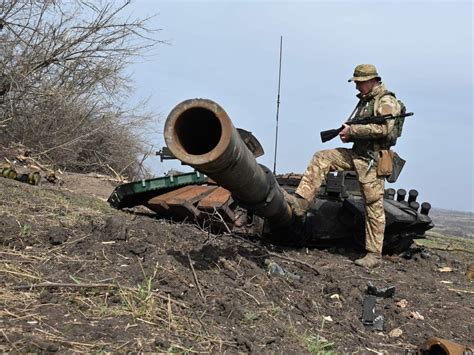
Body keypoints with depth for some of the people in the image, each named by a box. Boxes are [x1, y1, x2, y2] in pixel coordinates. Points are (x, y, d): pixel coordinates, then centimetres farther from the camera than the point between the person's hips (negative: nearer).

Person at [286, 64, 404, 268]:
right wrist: (348, 133, 2)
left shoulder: (386, 101, -9)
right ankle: (301, 202, -10)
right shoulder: (366, 100, 19)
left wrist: (352, 130, -17)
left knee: (374, 206, -5)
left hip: (372, 160, -9)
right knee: (321, 159, -4)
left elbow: (383, 128, -24)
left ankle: (374, 254, 1)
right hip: (356, 153, 9)